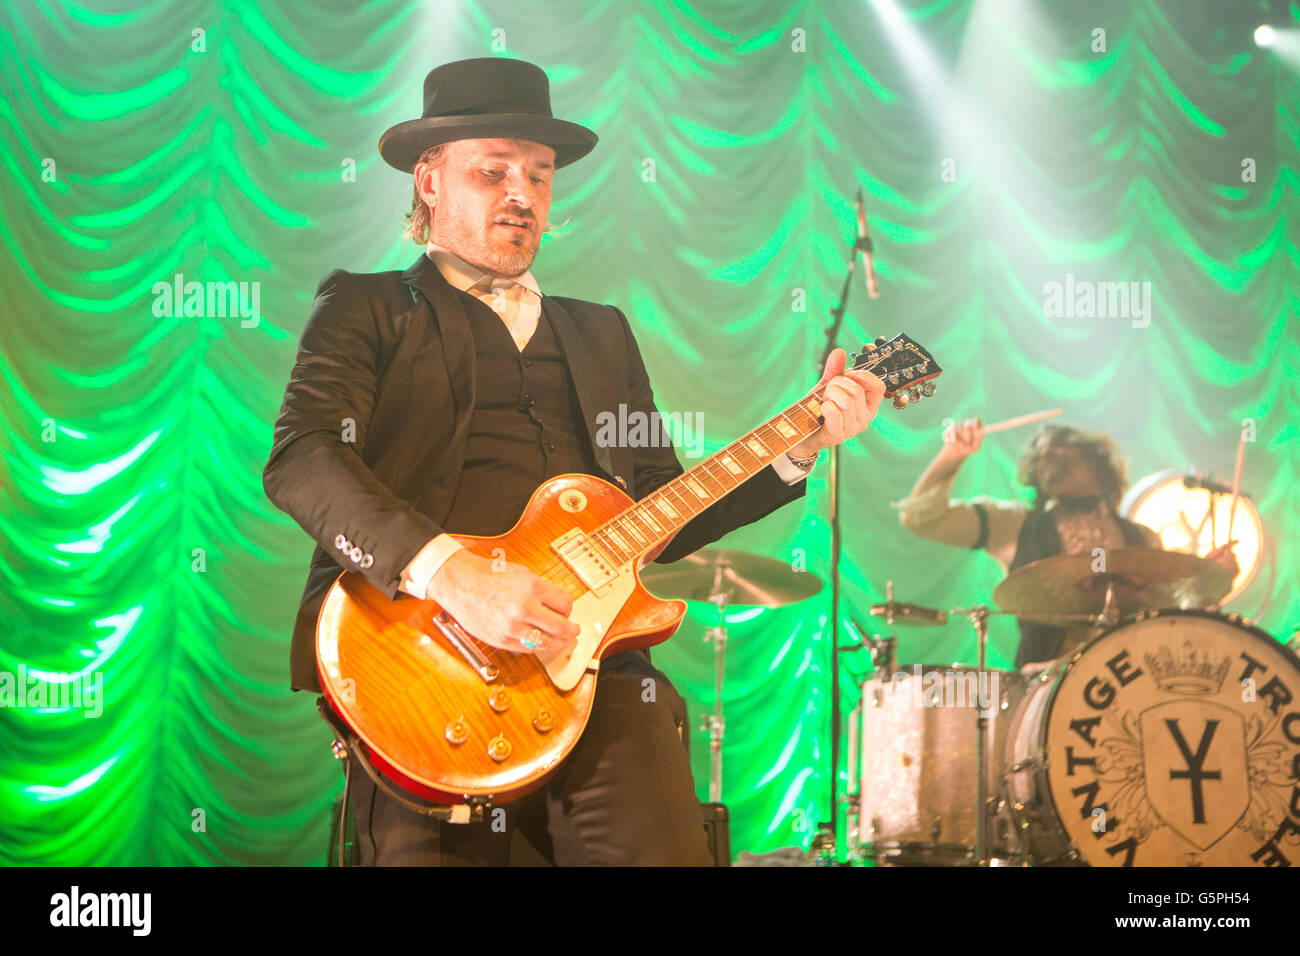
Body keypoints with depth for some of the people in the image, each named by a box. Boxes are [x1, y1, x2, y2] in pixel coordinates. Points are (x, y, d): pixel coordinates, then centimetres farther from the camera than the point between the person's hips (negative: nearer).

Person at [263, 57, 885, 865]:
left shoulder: (601, 334, 29)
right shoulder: (366, 308, 13)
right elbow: (300, 458, -6)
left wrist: (798, 447, 11)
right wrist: (446, 571, -21)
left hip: (587, 658, 4)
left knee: (661, 847, -22)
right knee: (426, 841, -28)